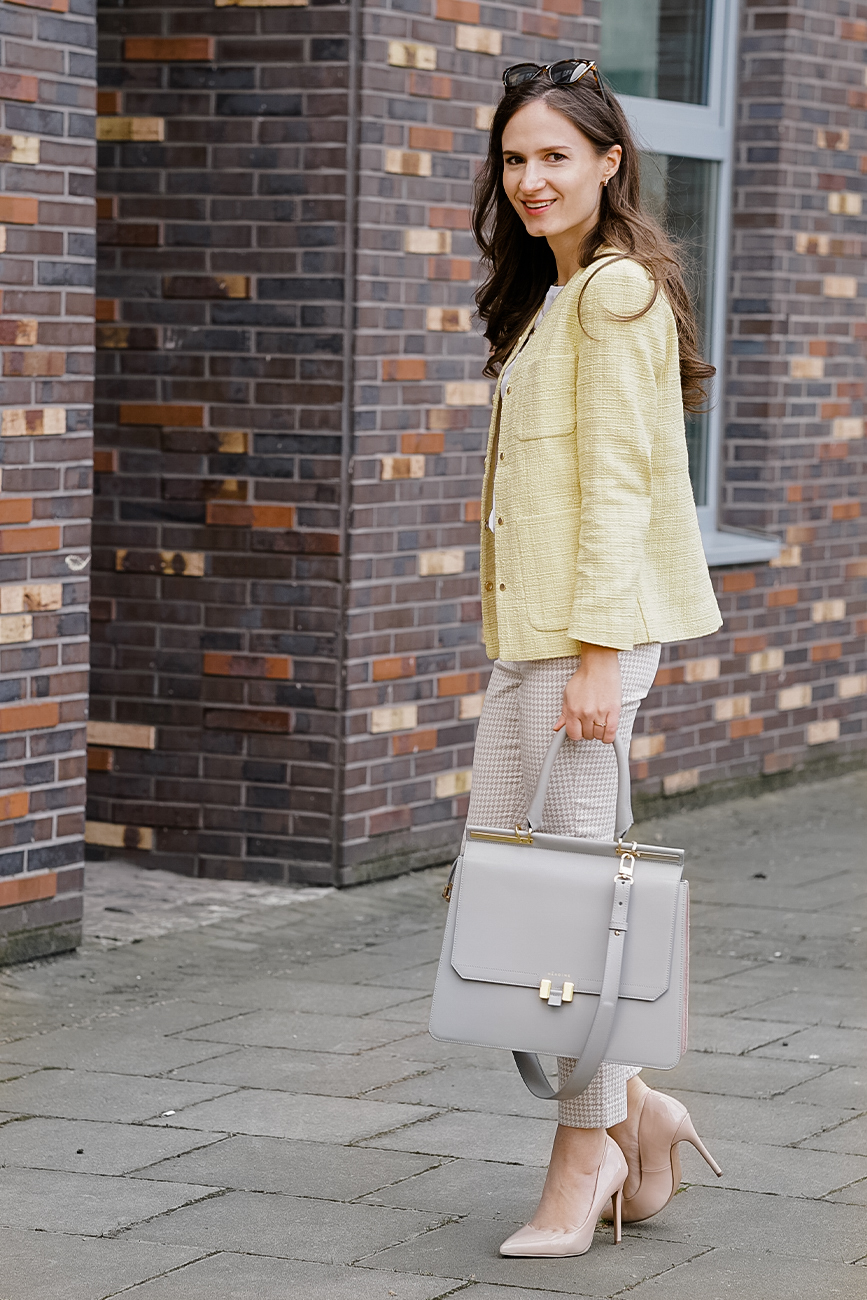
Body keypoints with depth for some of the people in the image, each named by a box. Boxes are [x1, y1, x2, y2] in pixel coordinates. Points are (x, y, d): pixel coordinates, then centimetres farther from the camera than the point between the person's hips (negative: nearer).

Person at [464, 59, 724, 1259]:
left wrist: (601, 654, -21)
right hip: (534, 625, 10)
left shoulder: (618, 291, -11)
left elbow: (617, 485, -17)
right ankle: (631, 1108, 19)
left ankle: (585, 1160, 5)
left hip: (592, 626, -10)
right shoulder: (555, 296, 19)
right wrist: (557, 645, 17)